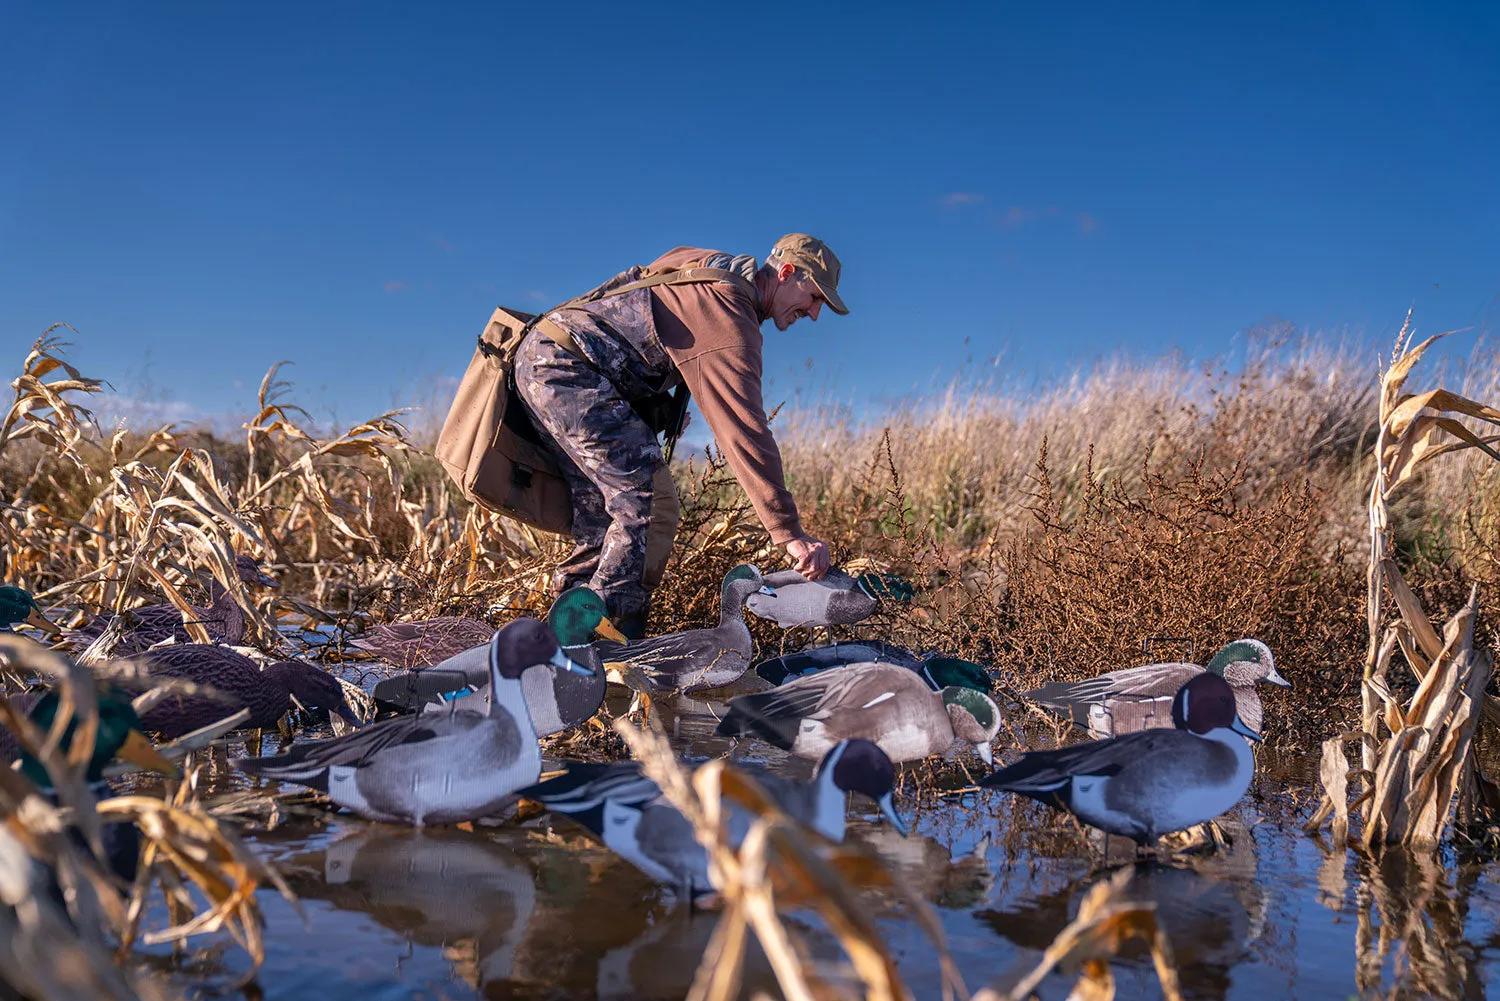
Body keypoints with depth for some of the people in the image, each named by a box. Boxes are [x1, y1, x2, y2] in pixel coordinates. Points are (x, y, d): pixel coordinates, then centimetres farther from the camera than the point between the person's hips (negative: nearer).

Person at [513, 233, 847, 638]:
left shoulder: (713, 265, 15)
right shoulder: (730, 319, -15)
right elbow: (744, 430, -23)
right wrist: (789, 532, -25)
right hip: (568, 367, -11)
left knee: (603, 515, 11)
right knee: (653, 504, -14)